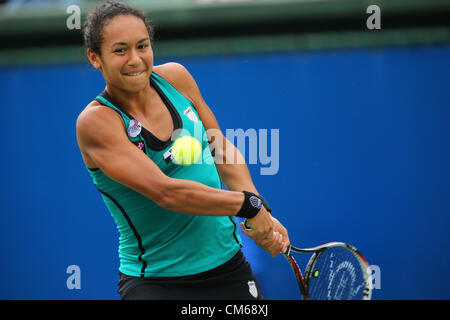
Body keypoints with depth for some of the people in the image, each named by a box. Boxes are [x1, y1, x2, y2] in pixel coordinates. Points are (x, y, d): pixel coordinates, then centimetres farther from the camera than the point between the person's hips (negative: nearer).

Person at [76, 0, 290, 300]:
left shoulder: (174, 77, 1)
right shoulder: (97, 121, -17)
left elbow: (221, 147, 10)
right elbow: (165, 192, -25)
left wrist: (263, 213, -3)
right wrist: (248, 204, -19)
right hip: (154, 282, -5)